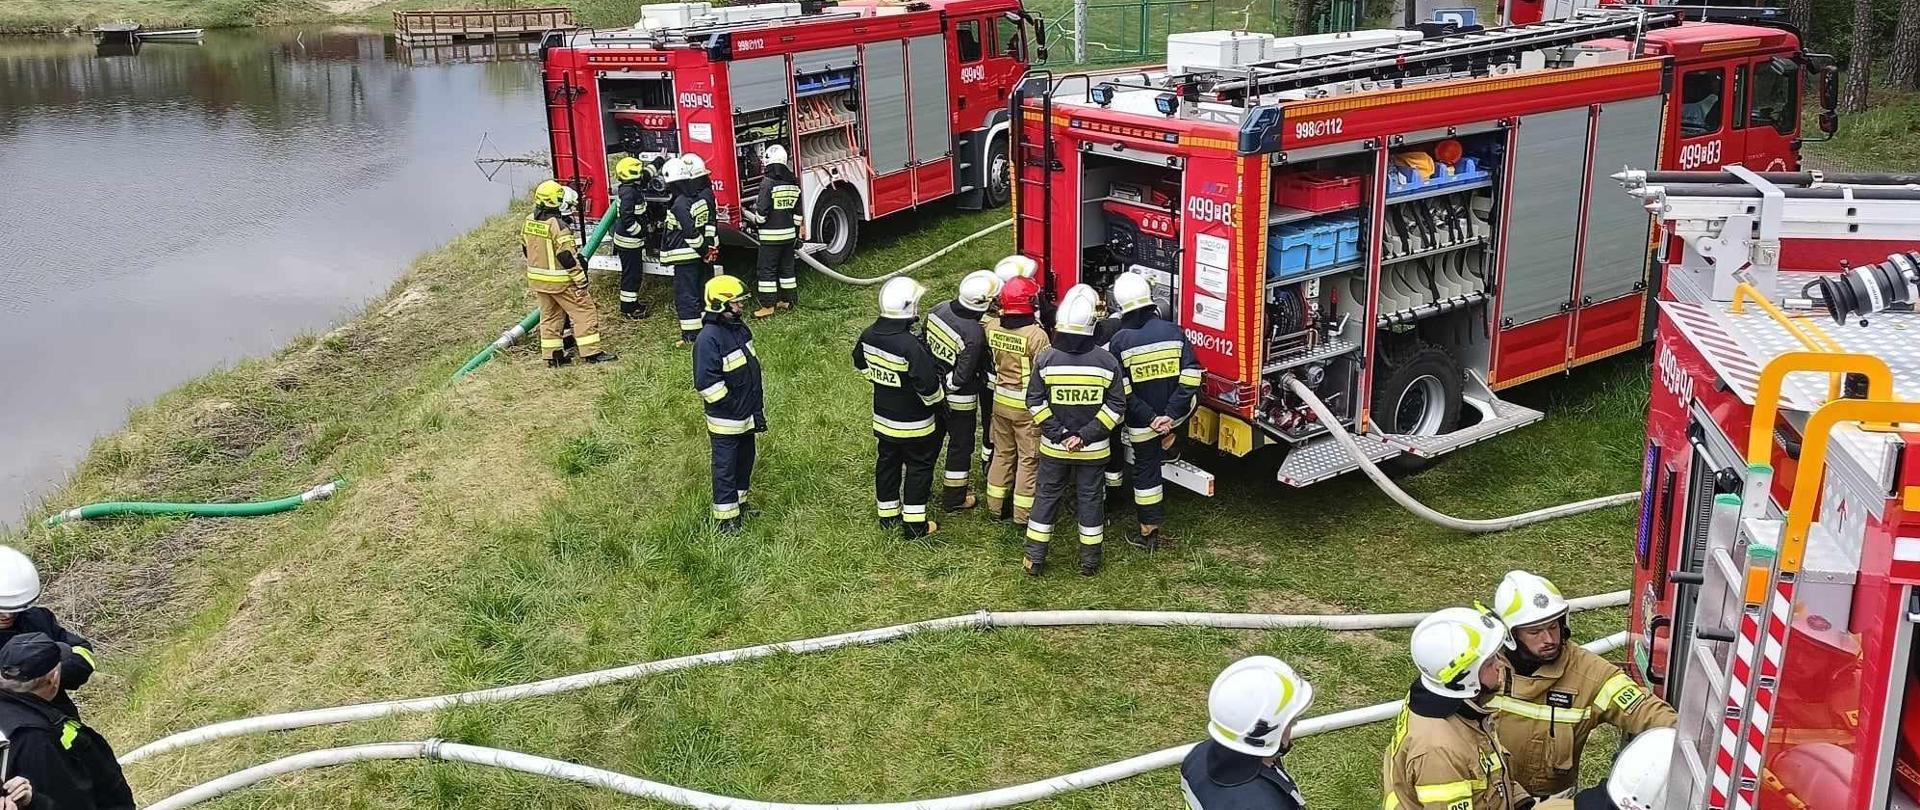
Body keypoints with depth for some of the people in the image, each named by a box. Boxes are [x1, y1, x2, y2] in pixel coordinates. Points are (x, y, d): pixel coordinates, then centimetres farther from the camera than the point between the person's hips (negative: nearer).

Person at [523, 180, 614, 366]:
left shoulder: (528, 222, 3)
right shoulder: (558, 225, -22)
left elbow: (525, 249, 14)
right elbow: (567, 257, -22)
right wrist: (581, 280, -14)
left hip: (537, 280, 8)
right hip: (559, 280, -8)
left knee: (549, 315, 17)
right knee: (584, 311, 1)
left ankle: (553, 356, 19)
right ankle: (591, 352, 1)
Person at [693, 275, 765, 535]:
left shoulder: (740, 328, 4)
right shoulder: (708, 339, -24)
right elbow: (706, 383, -25)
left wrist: (758, 406, 13)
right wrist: (733, 406, -19)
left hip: (747, 415, 9)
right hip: (726, 421, -8)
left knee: (745, 460, 22)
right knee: (725, 467, 4)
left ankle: (739, 502, 41)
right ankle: (726, 517, 15)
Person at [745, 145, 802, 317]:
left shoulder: (768, 182, -14)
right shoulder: (794, 182, 7)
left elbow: (762, 212, -16)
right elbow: (798, 212, 12)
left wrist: (751, 216, 5)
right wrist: (796, 234, 19)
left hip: (771, 235, -7)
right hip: (789, 233, 7)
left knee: (766, 270, -1)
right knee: (787, 267, 16)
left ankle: (768, 306, -2)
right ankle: (788, 300, 23)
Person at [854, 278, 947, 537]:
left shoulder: (869, 336, -9)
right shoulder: (911, 347, -32)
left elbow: (861, 365, 11)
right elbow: (928, 386, -29)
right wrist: (938, 397, -8)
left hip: (883, 417, 7)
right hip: (913, 424, -7)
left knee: (887, 462, 20)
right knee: (919, 466, 10)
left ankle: (887, 515, 34)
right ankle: (914, 523, 17)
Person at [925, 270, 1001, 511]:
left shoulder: (939, 311, -10)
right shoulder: (974, 333, -30)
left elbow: (924, 345, 4)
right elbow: (962, 377, -26)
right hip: (959, 400, -6)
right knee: (961, 445, 13)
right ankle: (954, 498, 26)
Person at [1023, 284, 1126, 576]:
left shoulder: (1046, 359, -12)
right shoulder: (1107, 361, -12)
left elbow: (1035, 402, -10)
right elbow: (1116, 406, -11)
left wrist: (1059, 433, -7)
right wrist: (1087, 435, -11)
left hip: (1053, 446, 0)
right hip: (1094, 449, 0)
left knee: (1047, 495, 14)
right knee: (1090, 497, 13)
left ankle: (1035, 559, 19)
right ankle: (1090, 561, 23)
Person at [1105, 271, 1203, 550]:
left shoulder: (1120, 341, -15)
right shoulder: (1173, 331, -9)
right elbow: (1191, 375, -13)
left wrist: (1149, 418, -12)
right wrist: (1171, 413, -13)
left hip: (1141, 422, -1)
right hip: (1174, 414, 1)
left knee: (1145, 470, 14)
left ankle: (1149, 533, 21)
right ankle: (1168, 443, 37)